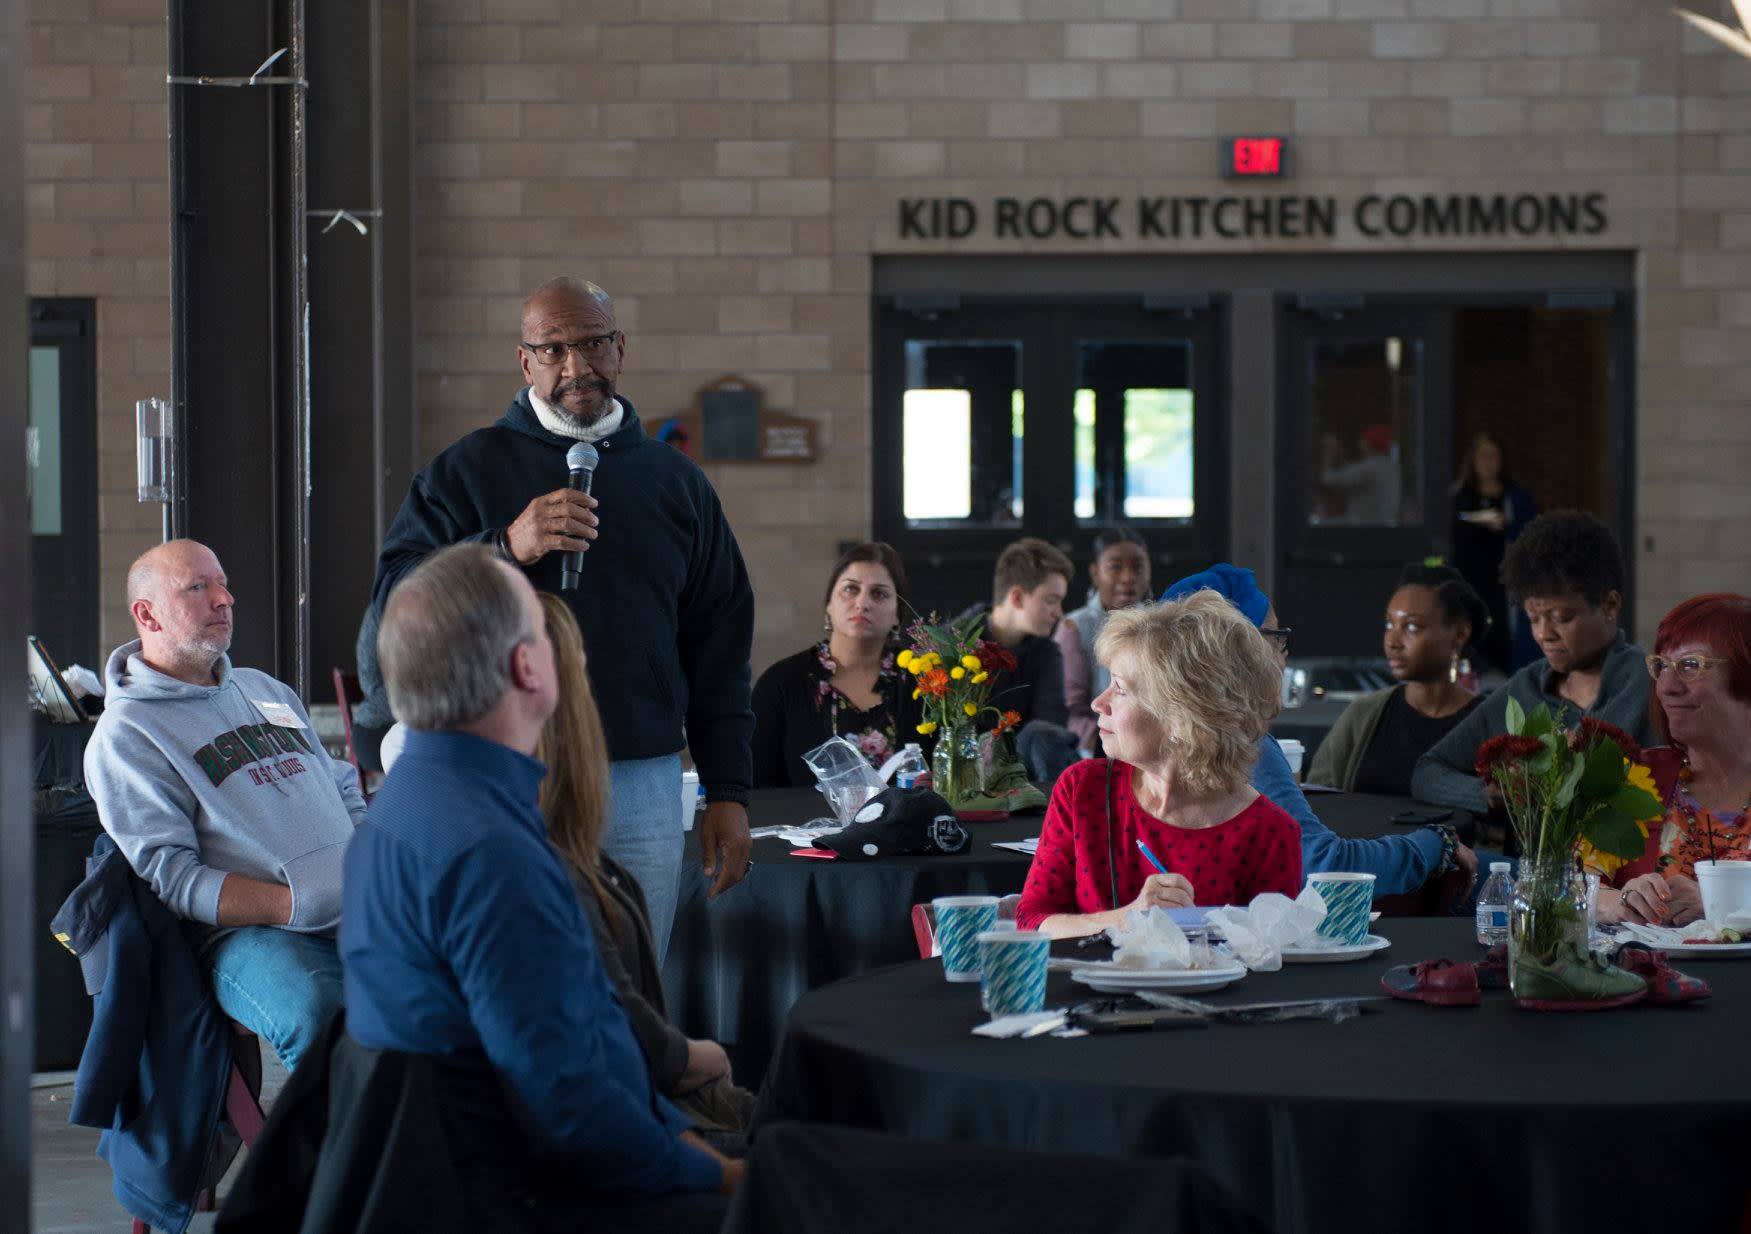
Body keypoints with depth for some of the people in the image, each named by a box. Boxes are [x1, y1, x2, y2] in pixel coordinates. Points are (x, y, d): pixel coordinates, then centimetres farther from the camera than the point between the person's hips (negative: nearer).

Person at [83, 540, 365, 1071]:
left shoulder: (266, 690, 26)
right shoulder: (125, 735, 3)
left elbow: (347, 795, 31)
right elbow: (169, 877, -6)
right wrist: (297, 905, -17)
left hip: (361, 911, 6)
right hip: (248, 933, -6)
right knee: (317, 1011, -40)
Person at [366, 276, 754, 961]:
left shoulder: (677, 481, 14)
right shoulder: (467, 469, 6)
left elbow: (721, 643, 15)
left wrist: (728, 793, 10)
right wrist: (506, 548, -18)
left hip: (643, 788, 2)